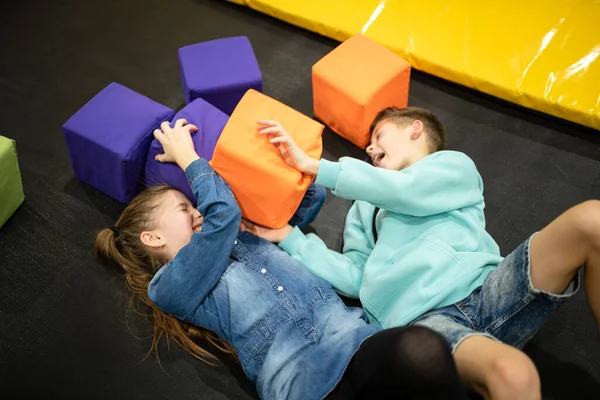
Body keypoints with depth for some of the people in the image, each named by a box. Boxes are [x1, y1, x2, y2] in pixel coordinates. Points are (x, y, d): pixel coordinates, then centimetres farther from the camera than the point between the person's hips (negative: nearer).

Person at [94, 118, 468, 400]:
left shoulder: (244, 236, 28)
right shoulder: (167, 287, 10)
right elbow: (223, 213, -4)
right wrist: (186, 156, 12)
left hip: (355, 336, 6)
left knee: (421, 349, -32)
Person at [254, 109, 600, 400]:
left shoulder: (455, 166, 21)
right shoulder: (365, 206, 29)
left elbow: (407, 192, -1)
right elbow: (354, 278, 14)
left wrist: (314, 165, -2)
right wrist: (288, 236, 7)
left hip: (483, 291, 1)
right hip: (420, 318, -1)